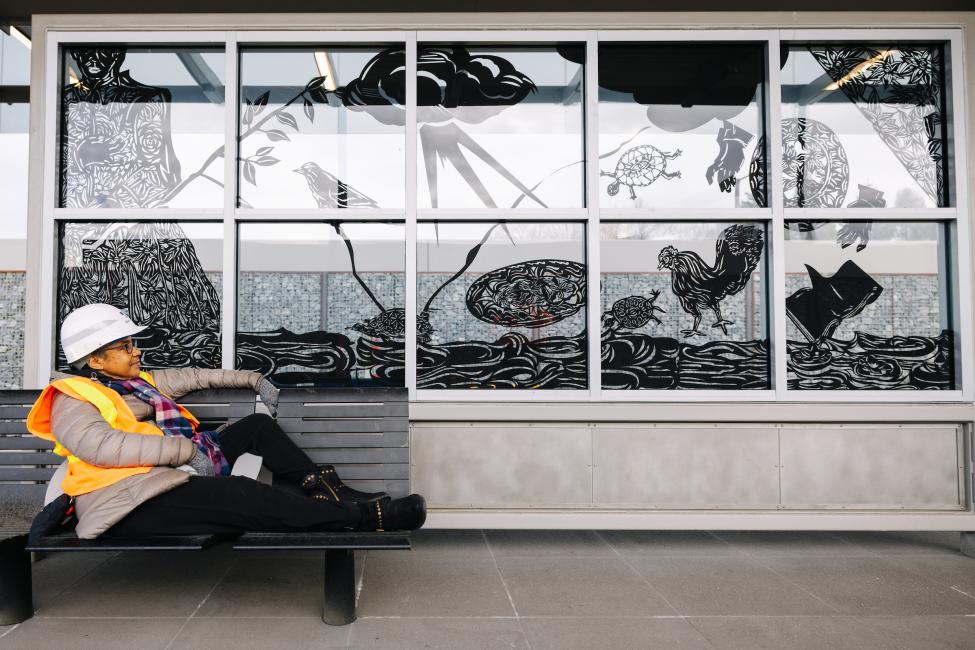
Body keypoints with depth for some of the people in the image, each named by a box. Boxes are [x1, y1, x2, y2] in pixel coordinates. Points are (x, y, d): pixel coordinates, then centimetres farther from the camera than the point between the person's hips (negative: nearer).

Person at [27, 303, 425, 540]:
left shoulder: (136, 382, 23)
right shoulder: (72, 397, -5)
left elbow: (194, 377, 30)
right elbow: (98, 444, -24)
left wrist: (253, 379, 27)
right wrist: (186, 449, -26)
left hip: (173, 476, 11)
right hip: (135, 502, -10)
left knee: (258, 425, 11)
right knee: (244, 495, -30)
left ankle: (328, 490, -1)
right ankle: (365, 517, -29)